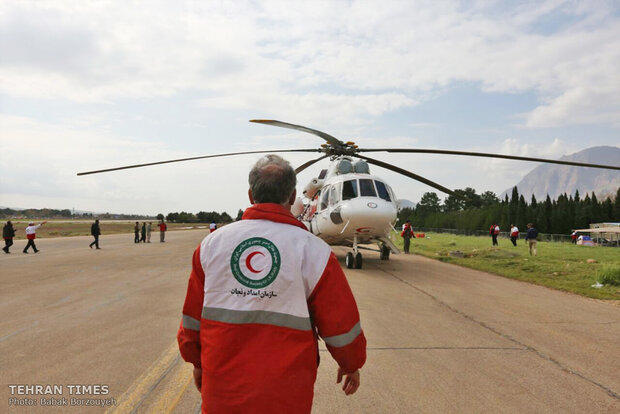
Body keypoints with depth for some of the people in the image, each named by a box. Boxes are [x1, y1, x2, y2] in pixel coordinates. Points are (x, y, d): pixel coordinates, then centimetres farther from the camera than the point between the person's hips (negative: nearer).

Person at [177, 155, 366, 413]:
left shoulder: (212, 243, -4)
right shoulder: (313, 251, -12)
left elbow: (193, 317, 5)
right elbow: (341, 325, -5)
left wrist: (197, 362, 21)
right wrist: (351, 364, 14)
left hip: (222, 390, 2)